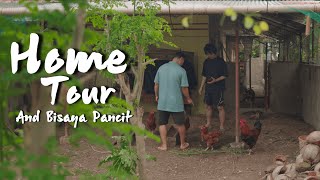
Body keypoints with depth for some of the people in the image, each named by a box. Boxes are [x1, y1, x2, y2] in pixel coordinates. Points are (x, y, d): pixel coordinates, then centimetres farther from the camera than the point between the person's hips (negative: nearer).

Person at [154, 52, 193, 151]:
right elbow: (184, 88, -8)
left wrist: (157, 95, 23)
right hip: (176, 102, -3)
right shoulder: (181, 70, -10)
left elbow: (156, 84, 7)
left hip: (162, 102, 3)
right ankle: (183, 144, 22)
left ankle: (164, 145, 10)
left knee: (162, 123, 10)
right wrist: (188, 98, 8)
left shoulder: (161, 68, 2)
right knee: (180, 124, 11)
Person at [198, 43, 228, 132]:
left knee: (220, 107, -6)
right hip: (208, 88, 6)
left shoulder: (221, 62, -8)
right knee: (208, 106, 12)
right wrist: (201, 87, 15)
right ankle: (208, 124, 24)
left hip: (218, 88, -6)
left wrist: (215, 80, -21)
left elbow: (224, 75, -8)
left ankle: (222, 126, -2)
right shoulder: (206, 62, 11)